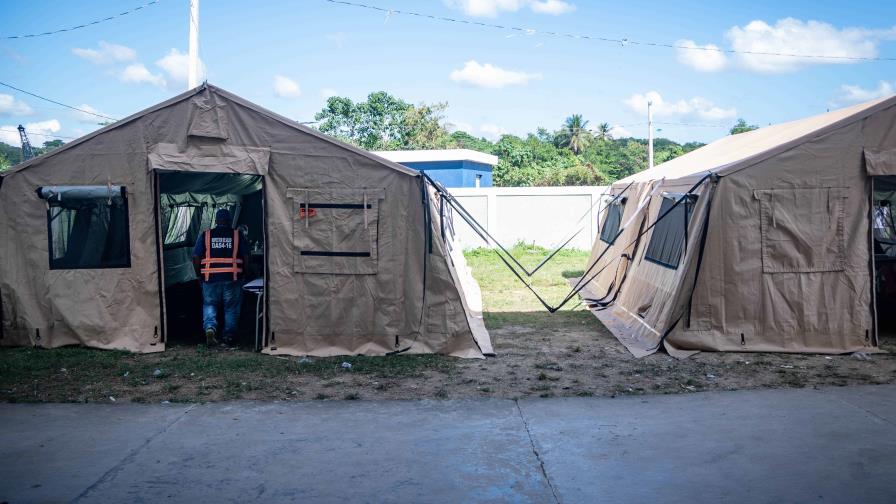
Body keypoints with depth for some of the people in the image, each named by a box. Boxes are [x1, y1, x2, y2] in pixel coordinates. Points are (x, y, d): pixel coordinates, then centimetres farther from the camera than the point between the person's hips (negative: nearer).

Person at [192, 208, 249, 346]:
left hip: (210, 278, 1)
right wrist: (242, 273, 12)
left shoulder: (205, 235, 5)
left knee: (209, 304, 15)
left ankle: (209, 327, -8)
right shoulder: (237, 235, 3)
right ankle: (229, 336, 12)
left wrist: (199, 275, 12)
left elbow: (196, 257, 1)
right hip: (232, 278, 0)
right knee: (231, 308, 11)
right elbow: (246, 257, 0)